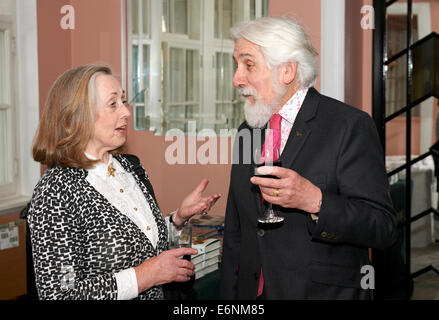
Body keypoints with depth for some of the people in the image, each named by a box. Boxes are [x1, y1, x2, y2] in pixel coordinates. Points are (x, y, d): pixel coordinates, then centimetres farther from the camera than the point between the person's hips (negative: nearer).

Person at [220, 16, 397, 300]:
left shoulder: (351, 127, -12)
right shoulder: (247, 132, 8)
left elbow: (384, 228, -17)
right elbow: (235, 234, 12)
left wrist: (313, 201, -30)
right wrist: (228, 296, 5)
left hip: (327, 292, -5)